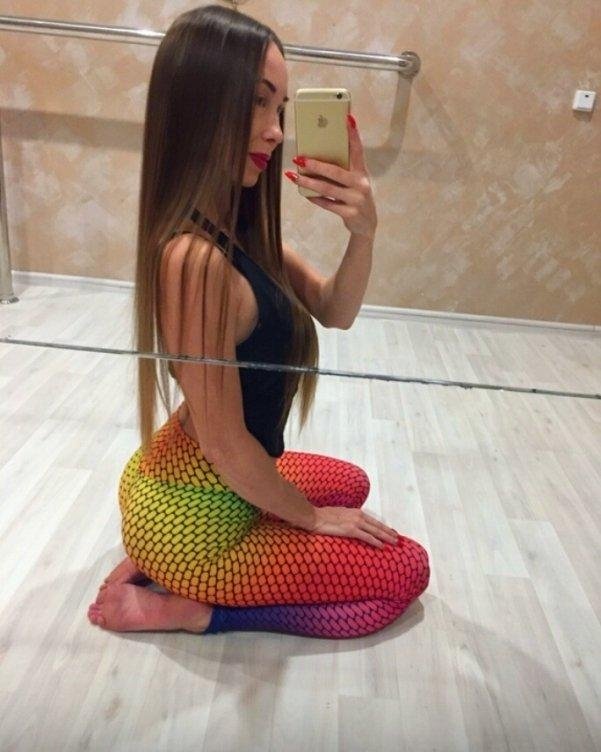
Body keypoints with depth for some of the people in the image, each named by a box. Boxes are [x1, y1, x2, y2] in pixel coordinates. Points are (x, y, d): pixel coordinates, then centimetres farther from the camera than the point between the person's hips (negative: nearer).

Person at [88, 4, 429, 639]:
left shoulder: (244, 227, -3)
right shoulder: (196, 256, -31)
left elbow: (335, 313, -2)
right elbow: (224, 440, -25)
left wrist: (362, 233, -22)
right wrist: (313, 518, -8)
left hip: (195, 482, 8)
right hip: (192, 514, -8)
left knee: (351, 484, 30)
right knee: (405, 570, 9)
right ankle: (187, 609, 2)